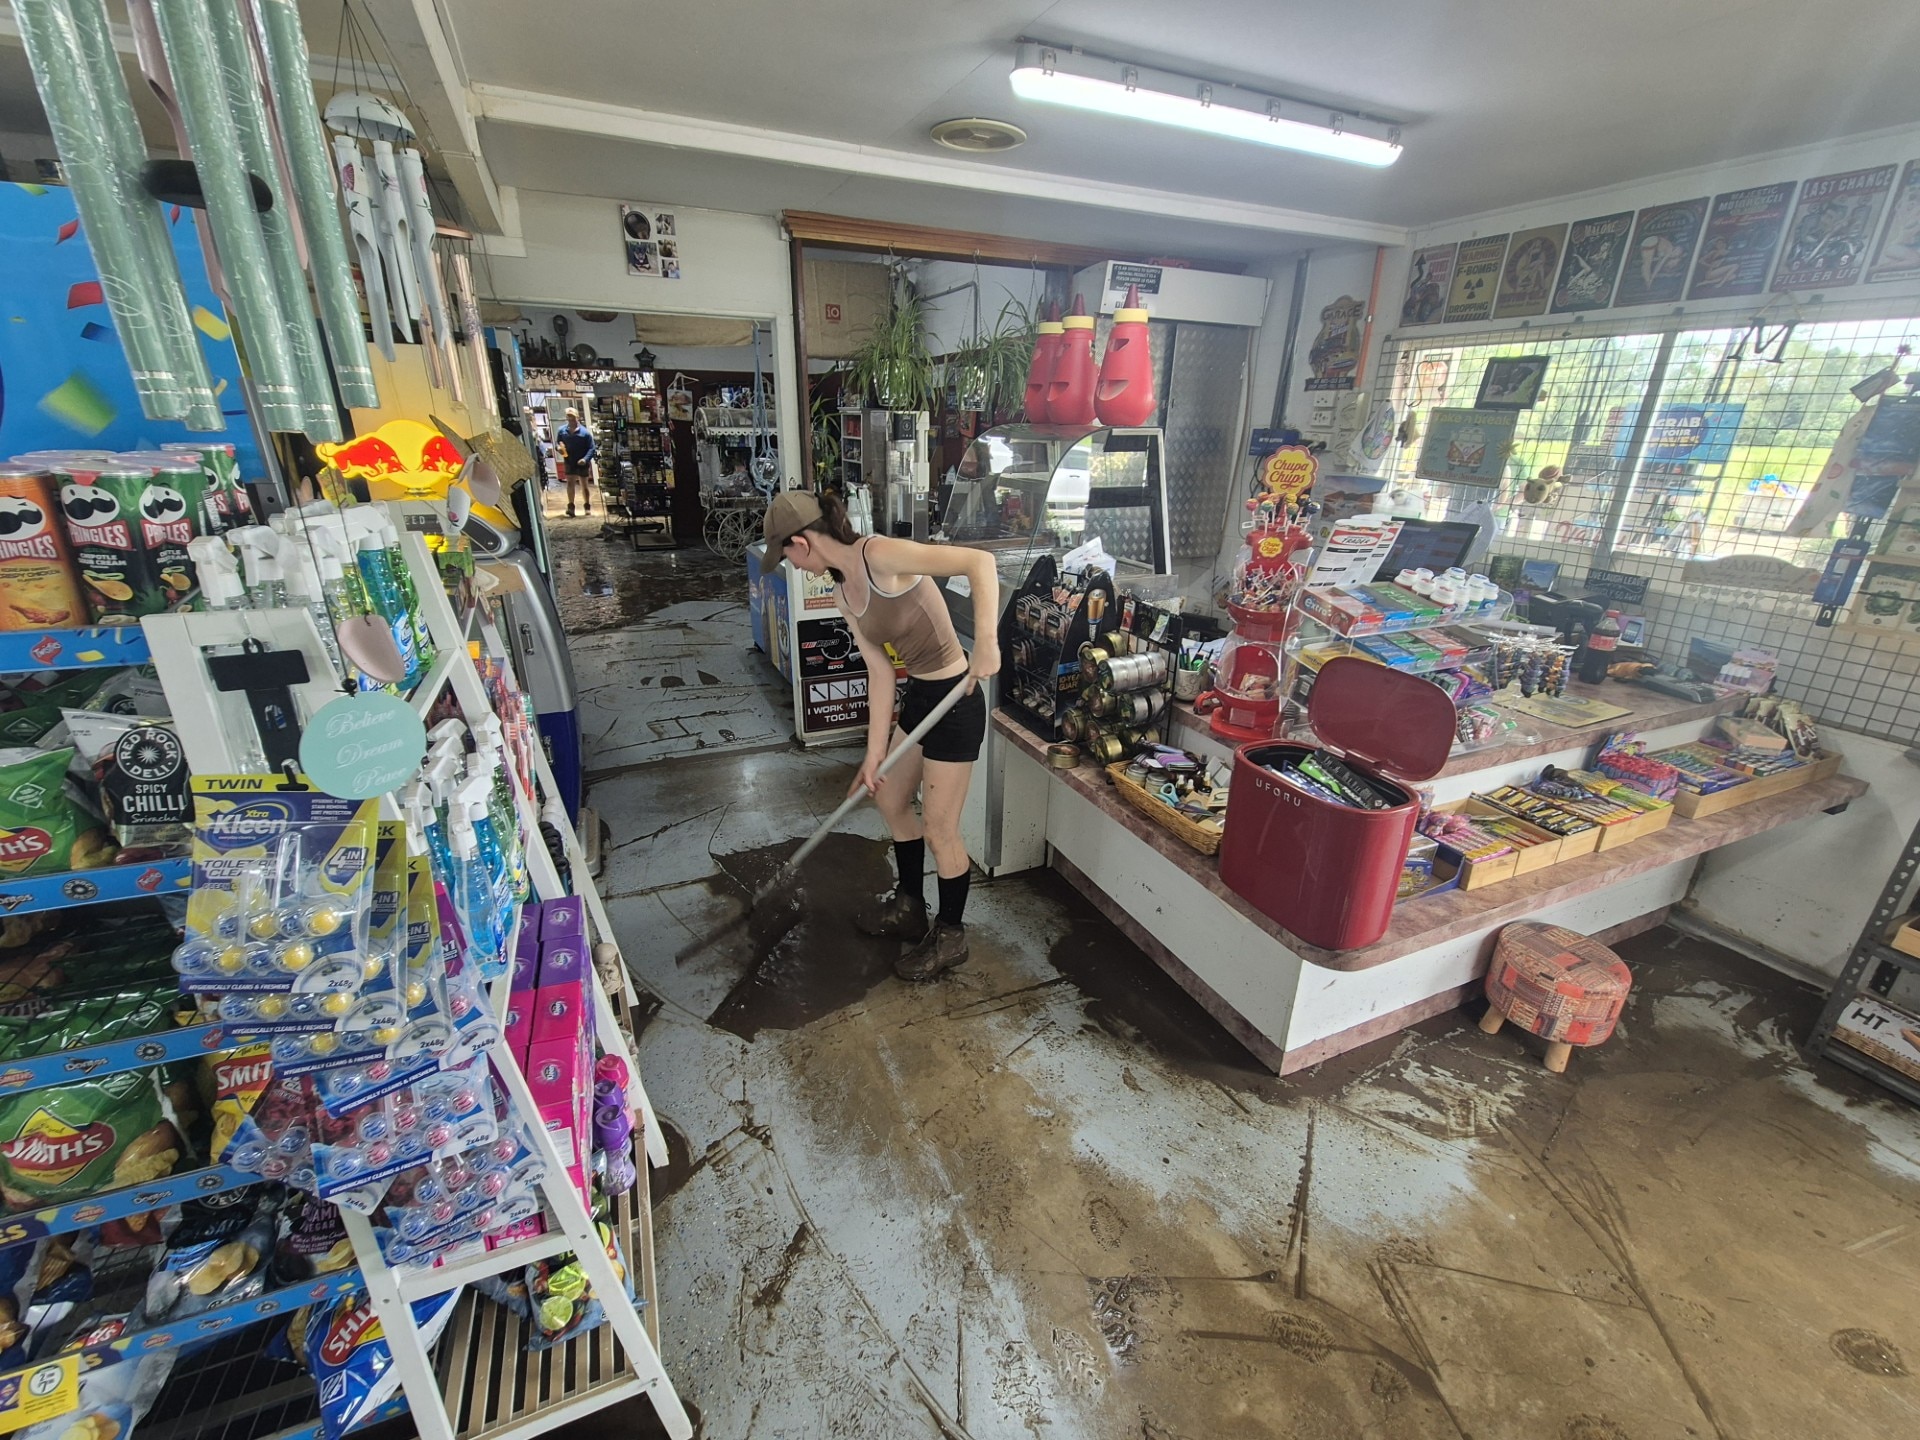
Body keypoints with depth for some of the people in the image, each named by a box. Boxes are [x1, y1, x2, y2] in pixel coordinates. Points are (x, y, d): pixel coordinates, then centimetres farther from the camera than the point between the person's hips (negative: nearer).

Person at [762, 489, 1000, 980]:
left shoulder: (879, 555, -21)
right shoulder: (844, 591, 5)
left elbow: (980, 561, -27)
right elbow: (879, 672, 4)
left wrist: (986, 642, -35)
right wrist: (874, 753, 3)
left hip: (954, 700, -9)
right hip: (918, 697, 10)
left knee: (939, 829, 5)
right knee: (890, 800, 22)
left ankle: (950, 936, 30)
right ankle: (910, 907, 44)